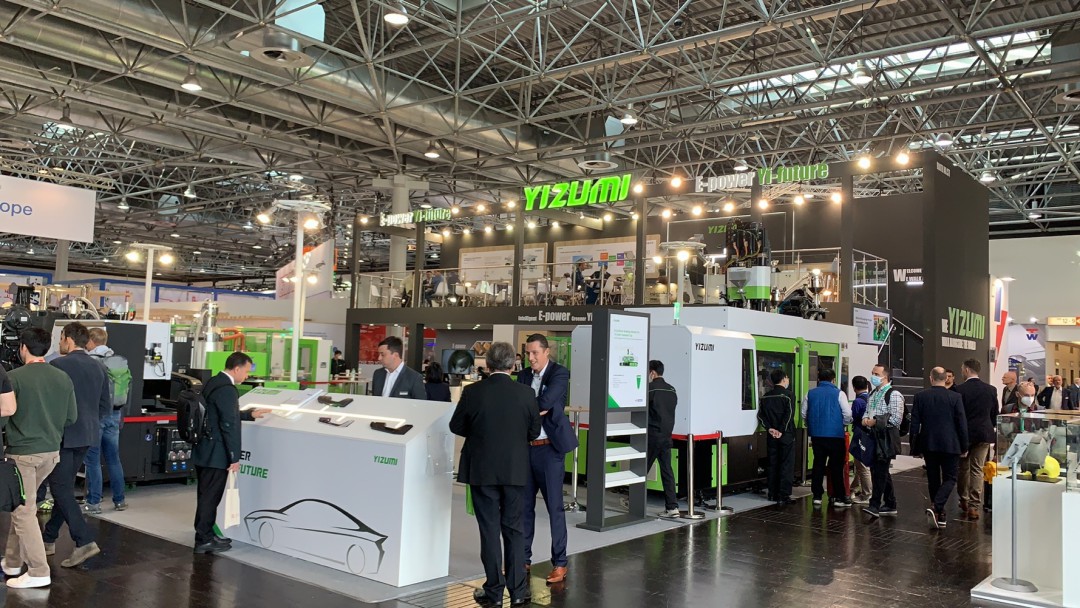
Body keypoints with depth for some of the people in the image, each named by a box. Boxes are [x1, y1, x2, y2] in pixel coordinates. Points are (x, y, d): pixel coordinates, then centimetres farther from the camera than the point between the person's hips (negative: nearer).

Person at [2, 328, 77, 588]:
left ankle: (39, 572, 2)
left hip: (22, 452, -6)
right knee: (22, 505, 21)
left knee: (23, 511, 2)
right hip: (51, 451, 6)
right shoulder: (63, 378, 1)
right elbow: (72, 416, 6)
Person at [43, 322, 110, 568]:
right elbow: (106, 408, 9)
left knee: (60, 488, -2)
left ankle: (85, 541, -11)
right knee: (65, 486, 18)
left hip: (64, 436, -7)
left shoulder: (58, 365, -13)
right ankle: (49, 538, 28)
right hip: (88, 435, 7)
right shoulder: (99, 368, 7)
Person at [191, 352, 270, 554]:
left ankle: (204, 535, 28)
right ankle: (204, 540, 10)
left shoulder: (214, 383, 10)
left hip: (203, 451, 10)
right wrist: (234, 458, -17)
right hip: (216, 454, -10)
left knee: (206, 496, 17)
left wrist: (250, 414, 27)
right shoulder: (227, 389, -20)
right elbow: (230, 426, -22)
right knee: (211, 497, 1)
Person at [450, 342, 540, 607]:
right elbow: (534, 431, 2)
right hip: (516, 470, 1)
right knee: (514, 528, 12)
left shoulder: (473, 392, -11)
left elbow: (456, 426, -1)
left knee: (489, 530, 7)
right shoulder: (526, 393, -8)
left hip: (482, 470, -1)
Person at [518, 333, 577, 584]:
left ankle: (560, 563, 8)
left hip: (549, 448, -5)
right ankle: (524, 558, 22)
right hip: (525, 447, 5)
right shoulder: (523, 375, 11)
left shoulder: (560, 373, -7)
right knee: (524, 505, 11)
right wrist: (536, 410, -16)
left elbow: (545, 401, -21)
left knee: (554, 506, -1)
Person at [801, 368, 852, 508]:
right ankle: (839, 497, 7)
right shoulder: (838, 394, -6)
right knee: (836, 466, 4)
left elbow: (804, 414, 8)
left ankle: (817, 496, 11)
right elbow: (848, 414, -9)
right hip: (835, 434, -3)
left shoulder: (810, 393, 4)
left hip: (816, 435, 3)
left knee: (818, 465, 10)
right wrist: (844, 423, 11)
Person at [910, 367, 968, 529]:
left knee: (933, 480, 12)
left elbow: (914, 423, -1)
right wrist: (964, 447, 5)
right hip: (950, 445, -2)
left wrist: (915, 447, 7)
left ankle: (939, 515, 17)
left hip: (928, 444, 2)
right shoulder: (955, 397, -6)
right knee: (950, 478, 6)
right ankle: (936, 508, -15)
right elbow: (962, 423, -4)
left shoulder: (920, 396, -3)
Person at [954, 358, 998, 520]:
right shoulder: (991, 390, 0)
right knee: (977, 470, 4)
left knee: (963, 468, 15)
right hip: (984, 434, 3)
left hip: (964, 434, -2)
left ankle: (964, 500, 27)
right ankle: (973, 506, 0)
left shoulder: (959, 390, -13)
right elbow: (995, 414, 7)